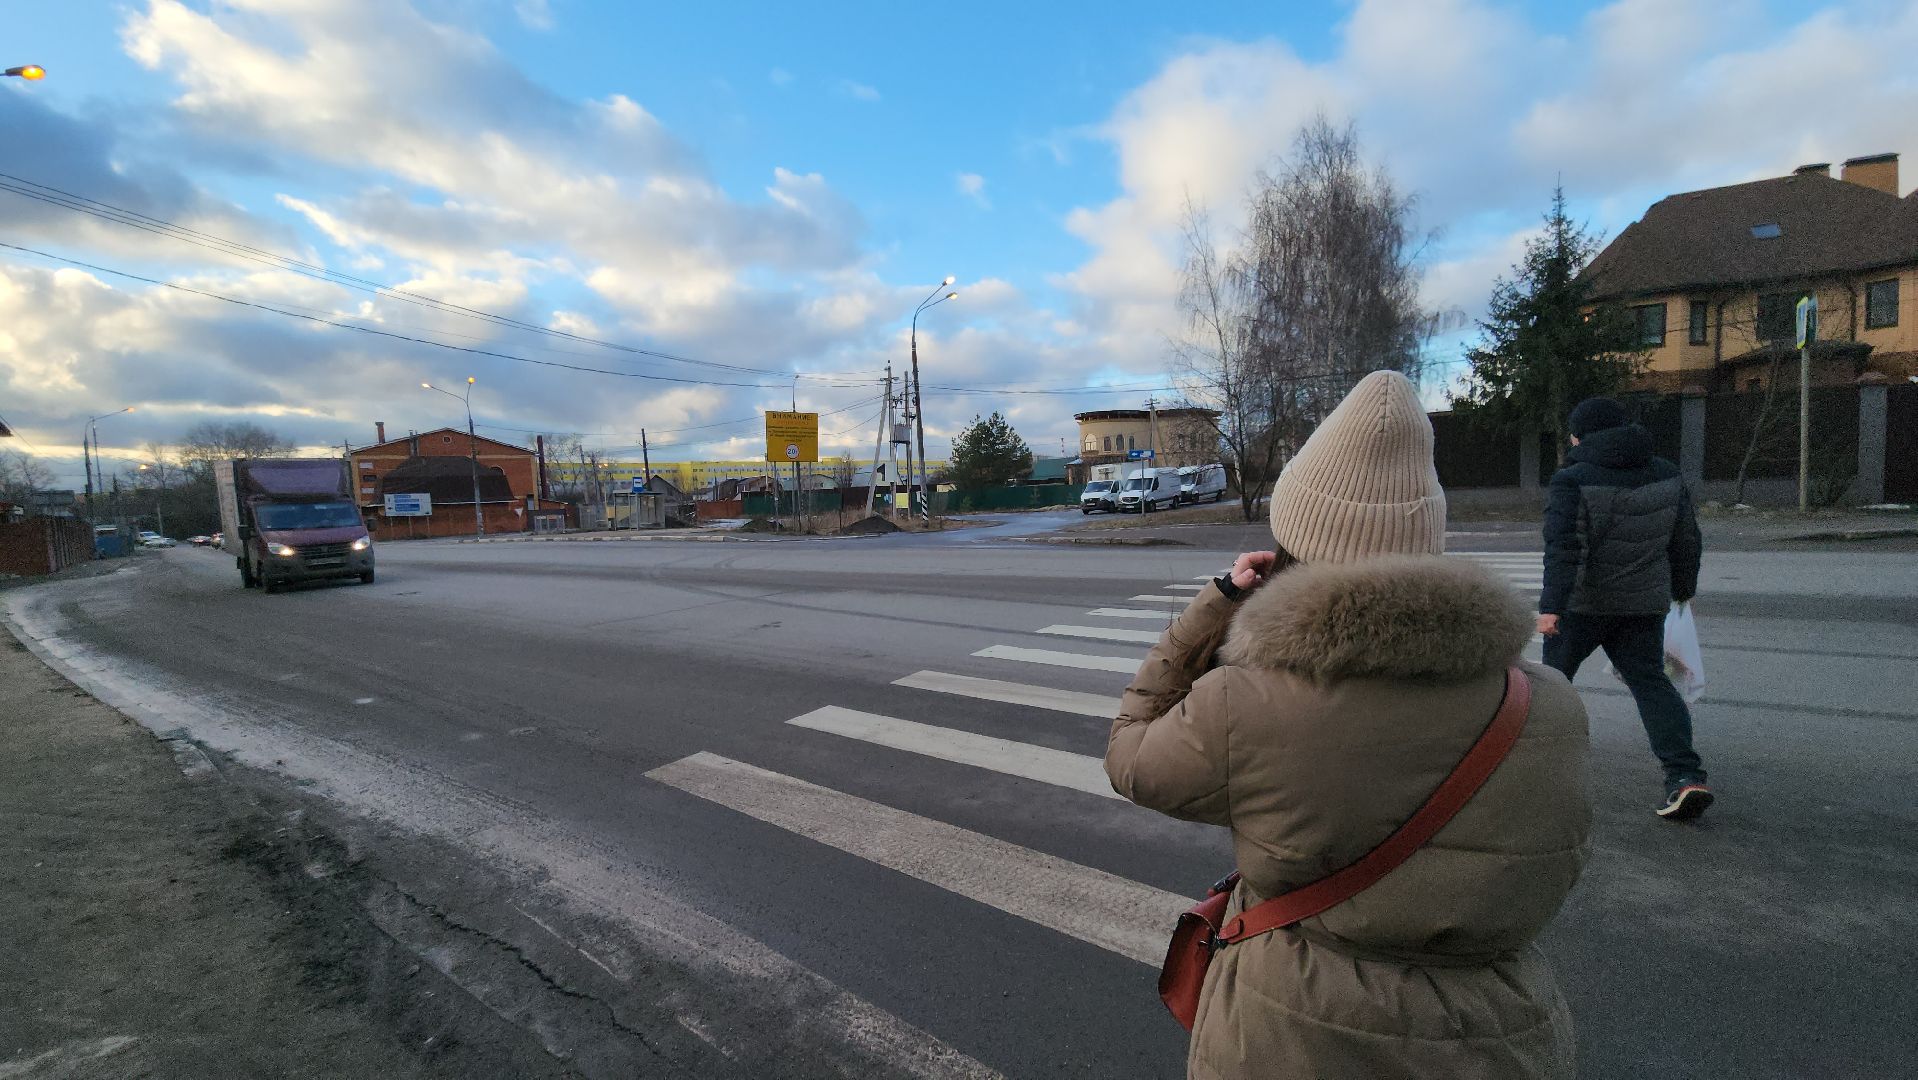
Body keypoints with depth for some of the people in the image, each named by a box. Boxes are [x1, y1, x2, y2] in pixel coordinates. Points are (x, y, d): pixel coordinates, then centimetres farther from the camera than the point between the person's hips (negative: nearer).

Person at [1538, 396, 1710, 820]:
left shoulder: (1574, 480, -14)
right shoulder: (1666, 474, 6)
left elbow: (1563, 547, -23)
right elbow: (1687, 541, 13)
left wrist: (1550, 606, -26)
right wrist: (1683, 587, 26)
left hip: (1583, 602, -5)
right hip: (1645, 603, 5)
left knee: (1556, 671, 13)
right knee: (1649, 681, 8)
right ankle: (1686, 776, -5)